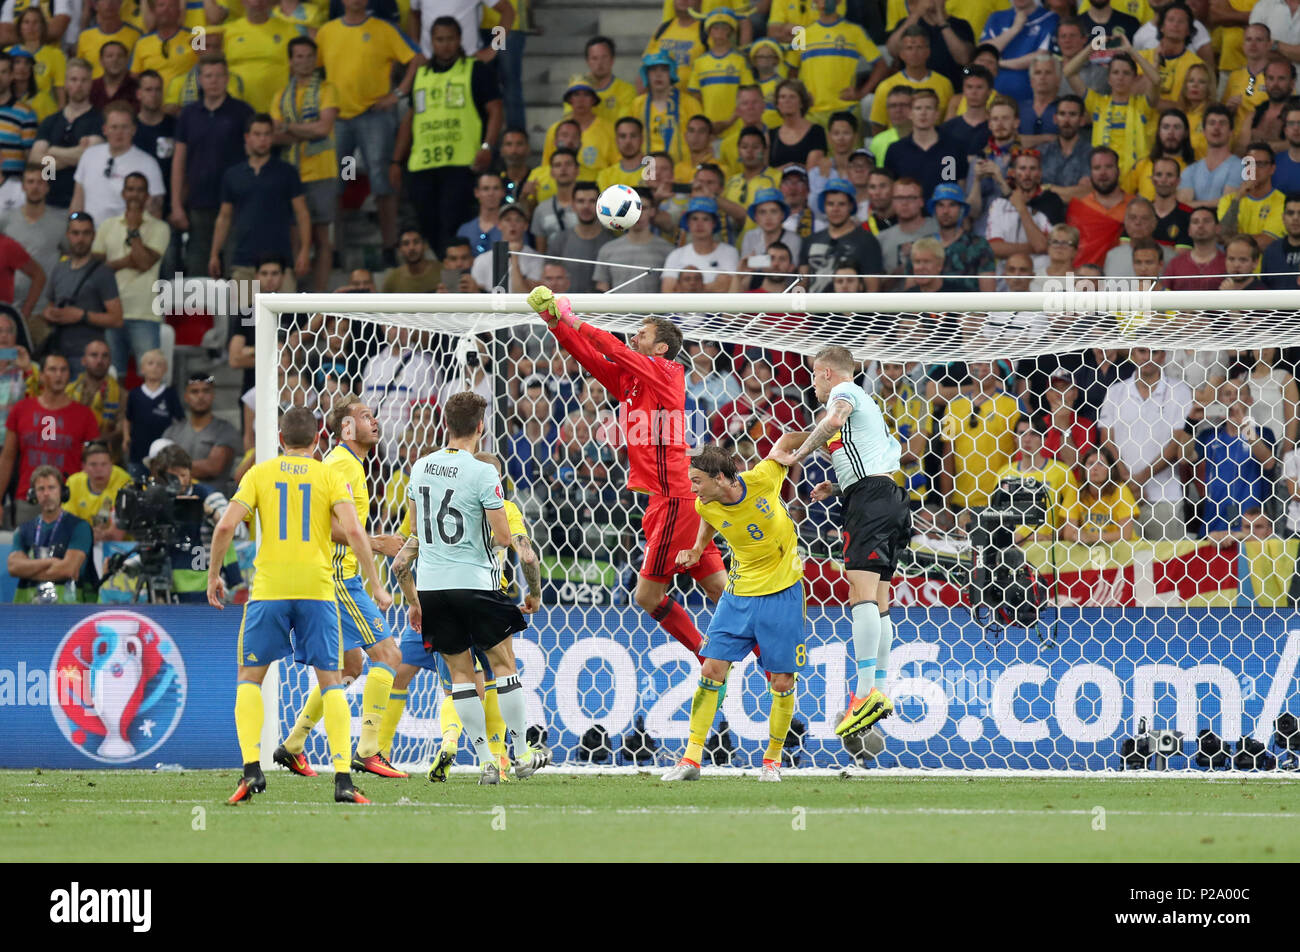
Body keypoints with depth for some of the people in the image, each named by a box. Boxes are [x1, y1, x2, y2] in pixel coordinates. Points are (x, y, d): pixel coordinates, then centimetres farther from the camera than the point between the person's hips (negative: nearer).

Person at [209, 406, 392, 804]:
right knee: (331, 682, 5)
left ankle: (252, 768, -5)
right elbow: (353, 531, -8)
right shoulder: (330, 476, 4)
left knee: (250, 678, 11)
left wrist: (213, 576, 10)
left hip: (269, 590, 0)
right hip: (317, 589, 0)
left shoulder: (259, 474, 7)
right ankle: (343, 778, -6)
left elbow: (226, 526, -3)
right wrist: (376, 585, -4)